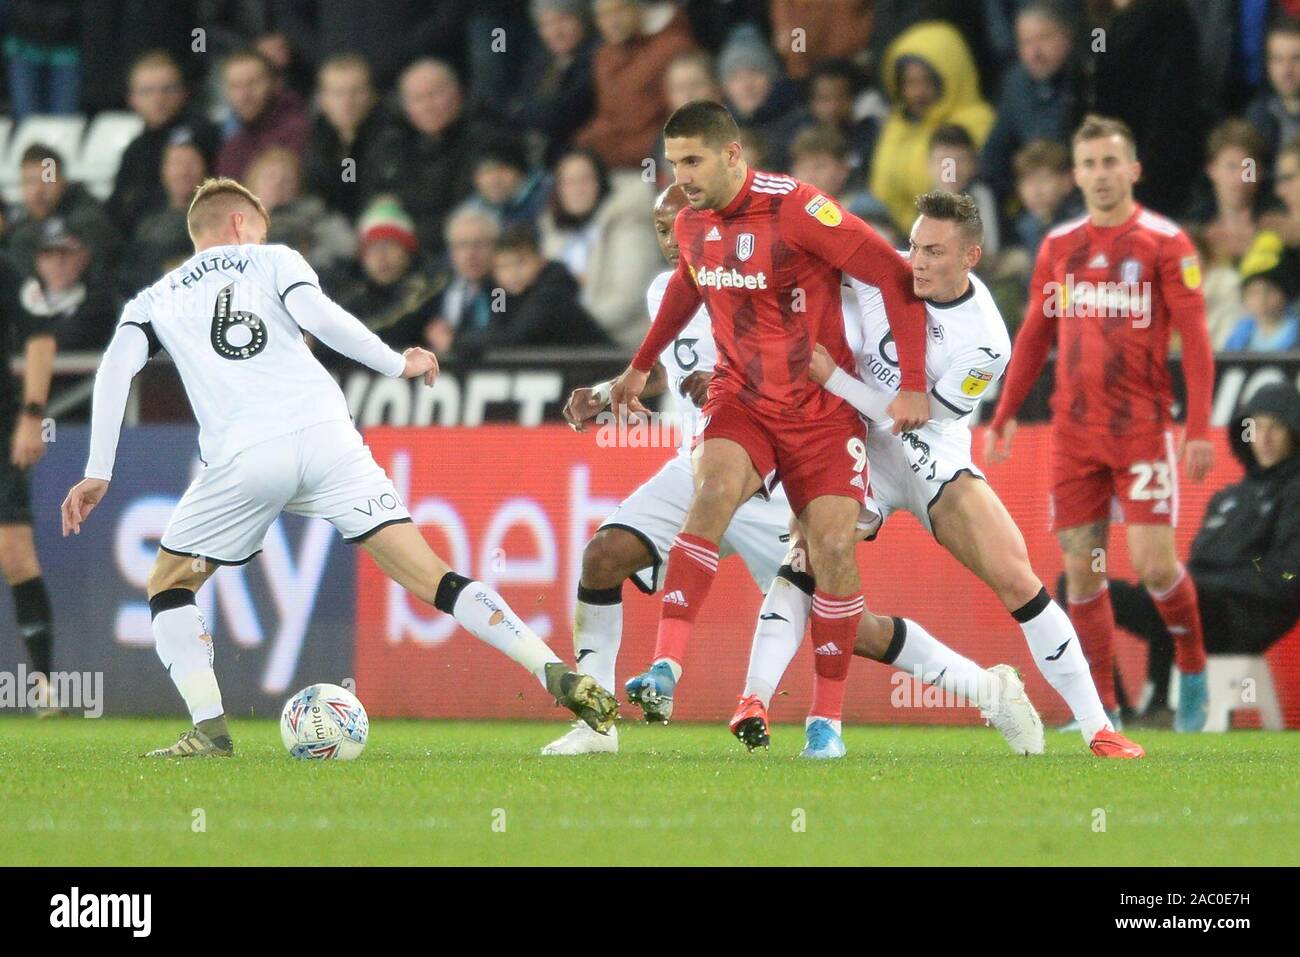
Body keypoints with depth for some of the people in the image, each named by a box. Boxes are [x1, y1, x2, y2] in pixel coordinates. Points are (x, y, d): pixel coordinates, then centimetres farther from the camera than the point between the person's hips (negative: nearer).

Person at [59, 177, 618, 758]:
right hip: (325, 436, 1)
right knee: (433, 580, 0)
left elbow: (116, 366, 6)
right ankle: (560, 678, -11)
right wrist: (398, 365, 11)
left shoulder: (155, 300, 23)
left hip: (240, 458, -1)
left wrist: (98, 473, 4)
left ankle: (209, 729, 4)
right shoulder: (271, 260, 21)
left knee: (167, 589, 20)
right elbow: (318, 317, 1)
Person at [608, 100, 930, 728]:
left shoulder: (796, 210, -19)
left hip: (822, 409, -3)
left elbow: (896, 277, -16)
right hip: (740, 399, 3)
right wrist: (640, 366, 33)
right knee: (714, 490, -27)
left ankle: (827, 718, 4)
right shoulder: (691, 225, 1)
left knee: (832, 546, -12)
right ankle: (665, 671, -37)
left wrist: (913, 385, -17)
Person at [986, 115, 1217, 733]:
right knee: (1081, 569, 1)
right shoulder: (1058, 247, 9)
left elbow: (1194, 338, -7)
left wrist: (1200, 428, -14)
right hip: (1074, 428, 4)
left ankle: (1193, 670, 14)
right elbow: (1034, 335, 16)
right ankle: (1101, 708, 9)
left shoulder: (1165, 242, -4)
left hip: (1142, 427, -4)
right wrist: (1004, 414, 9)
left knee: (1154, 563, -12)